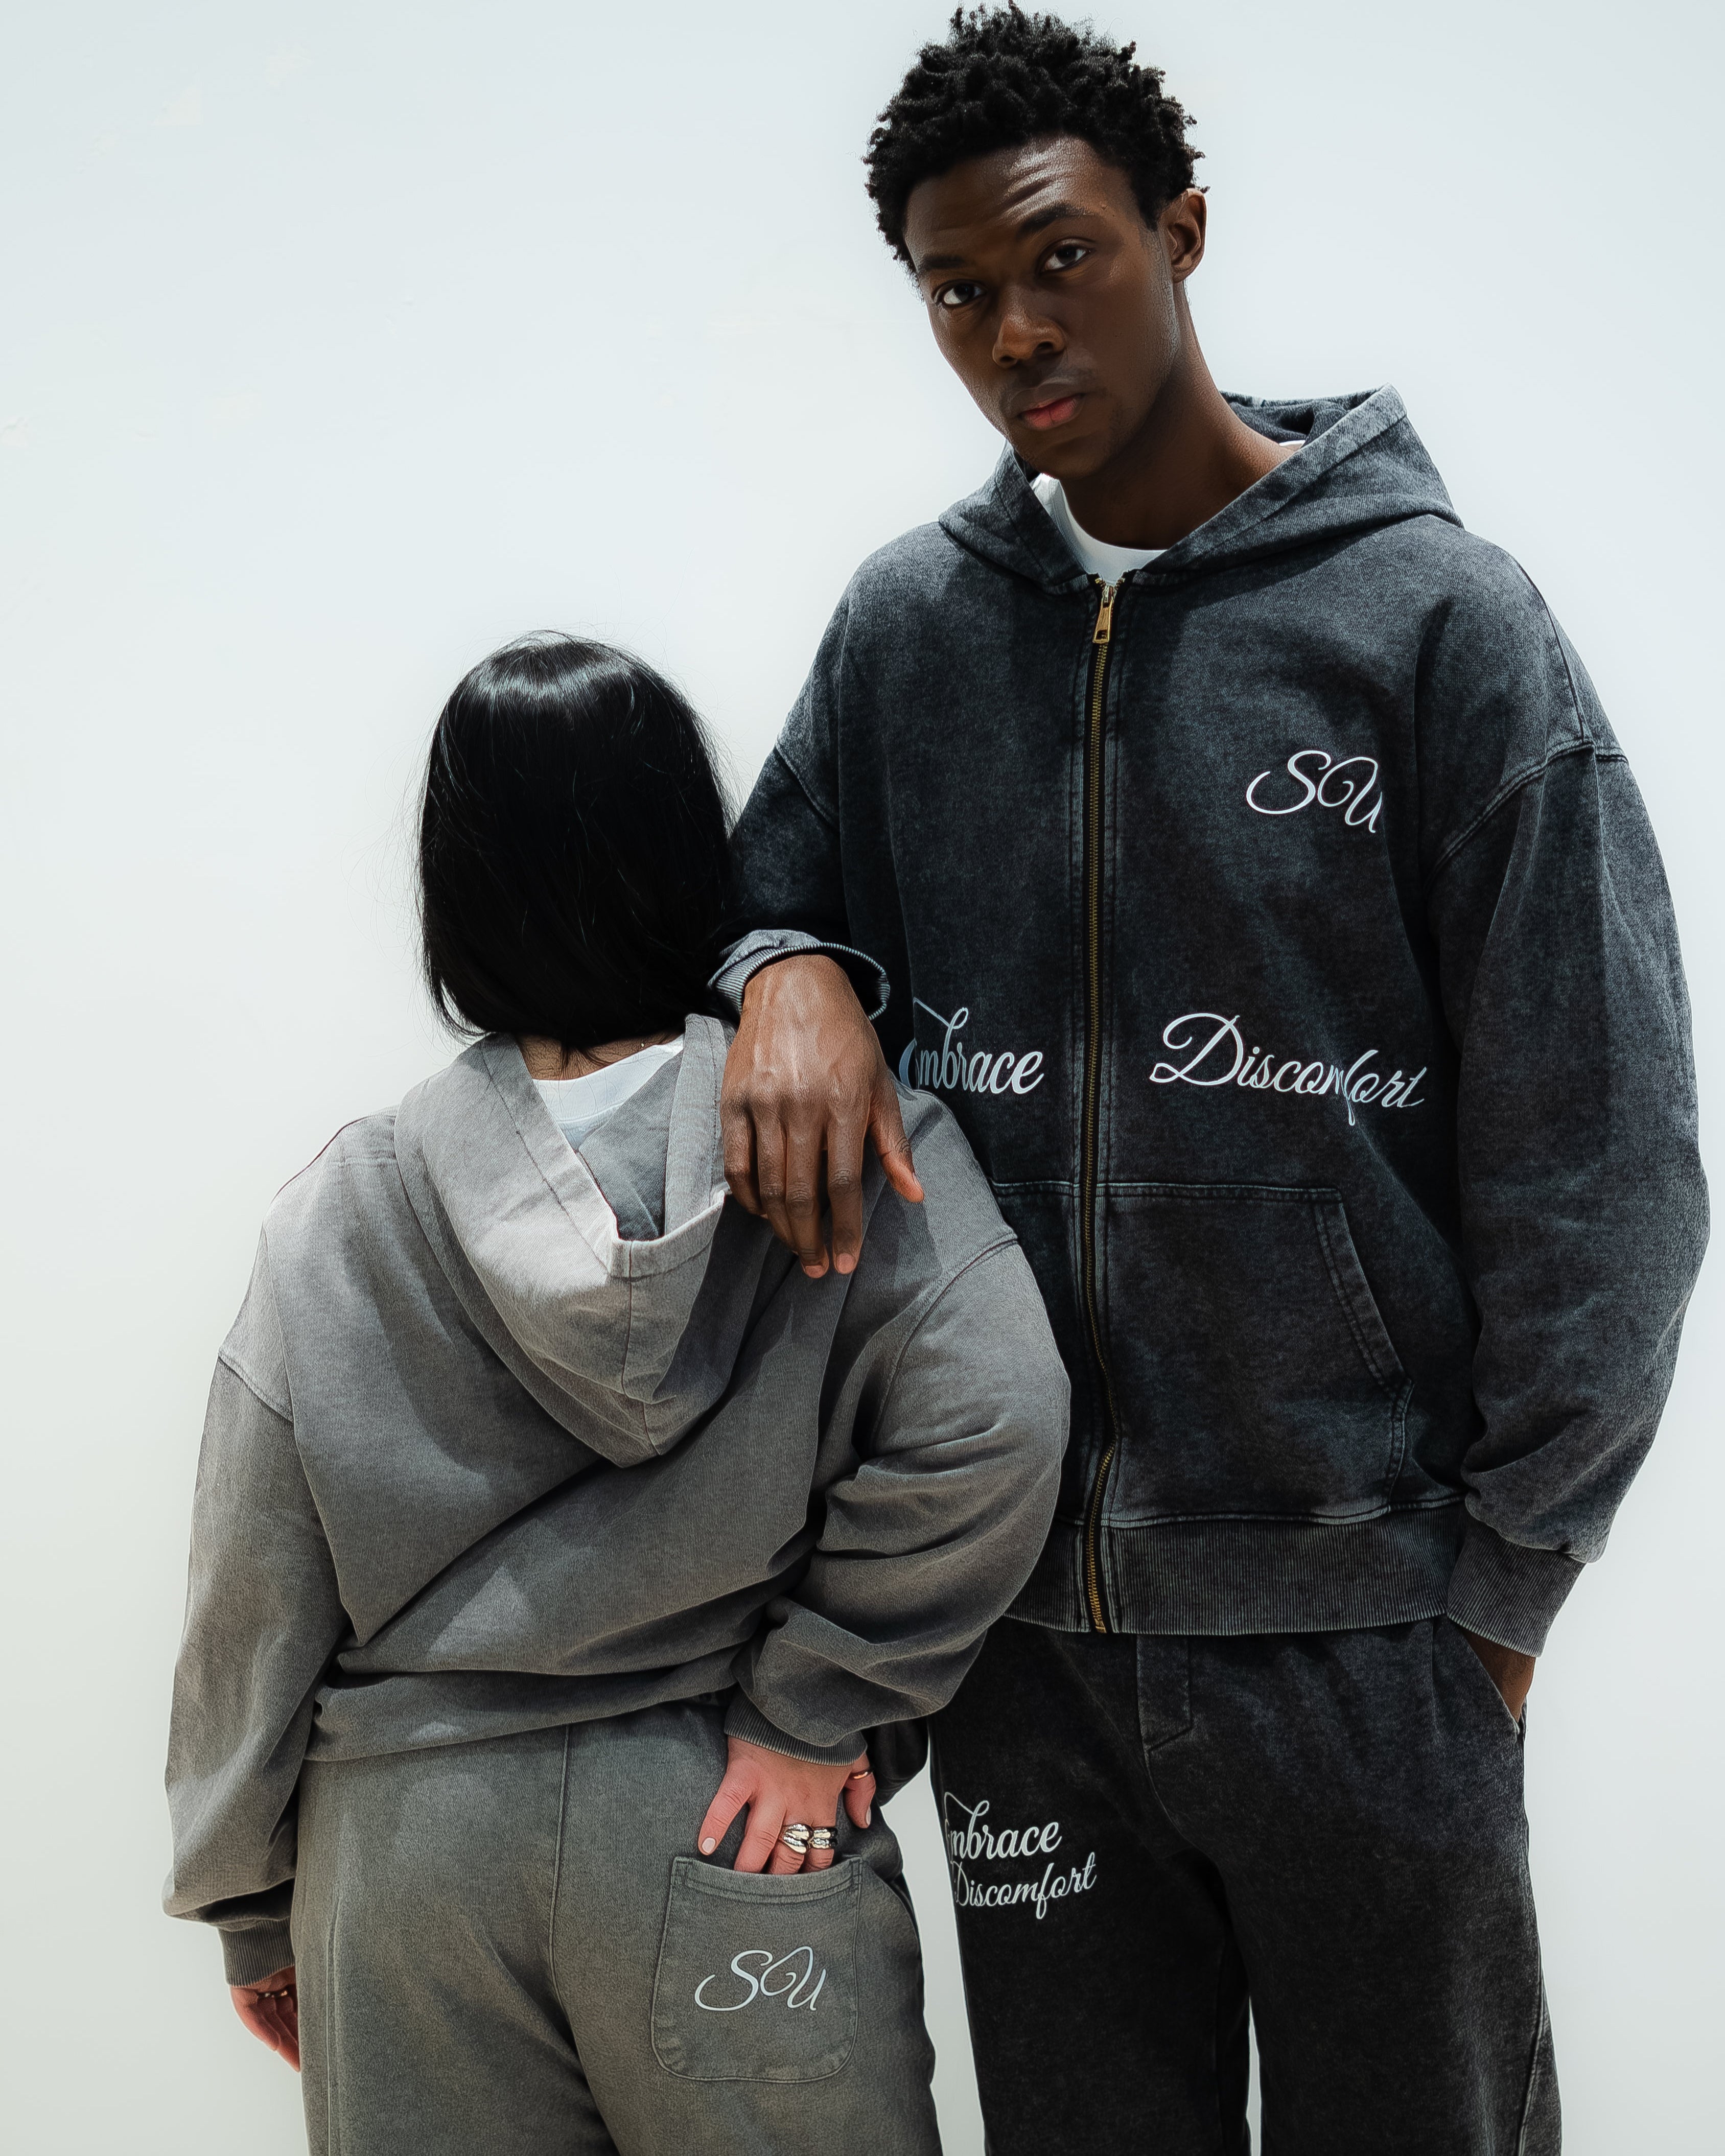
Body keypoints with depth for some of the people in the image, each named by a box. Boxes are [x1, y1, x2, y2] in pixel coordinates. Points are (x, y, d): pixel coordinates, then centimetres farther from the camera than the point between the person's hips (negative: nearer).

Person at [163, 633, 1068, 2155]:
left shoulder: (344, 1207, -4)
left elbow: (253, 1593, 0)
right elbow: (985, 1427, -22)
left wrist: (254, 1906, 11)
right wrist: (815, 1704, -10)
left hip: (408, 1841, 2)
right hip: (729, 1844, -2)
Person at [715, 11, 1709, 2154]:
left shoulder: (1434, 614, -7)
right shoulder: (906, 624, 4)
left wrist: (1501, 1573, -6)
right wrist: (792, 974, -9)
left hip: (1360, 1622, -3)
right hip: (1021, 1603, 3)